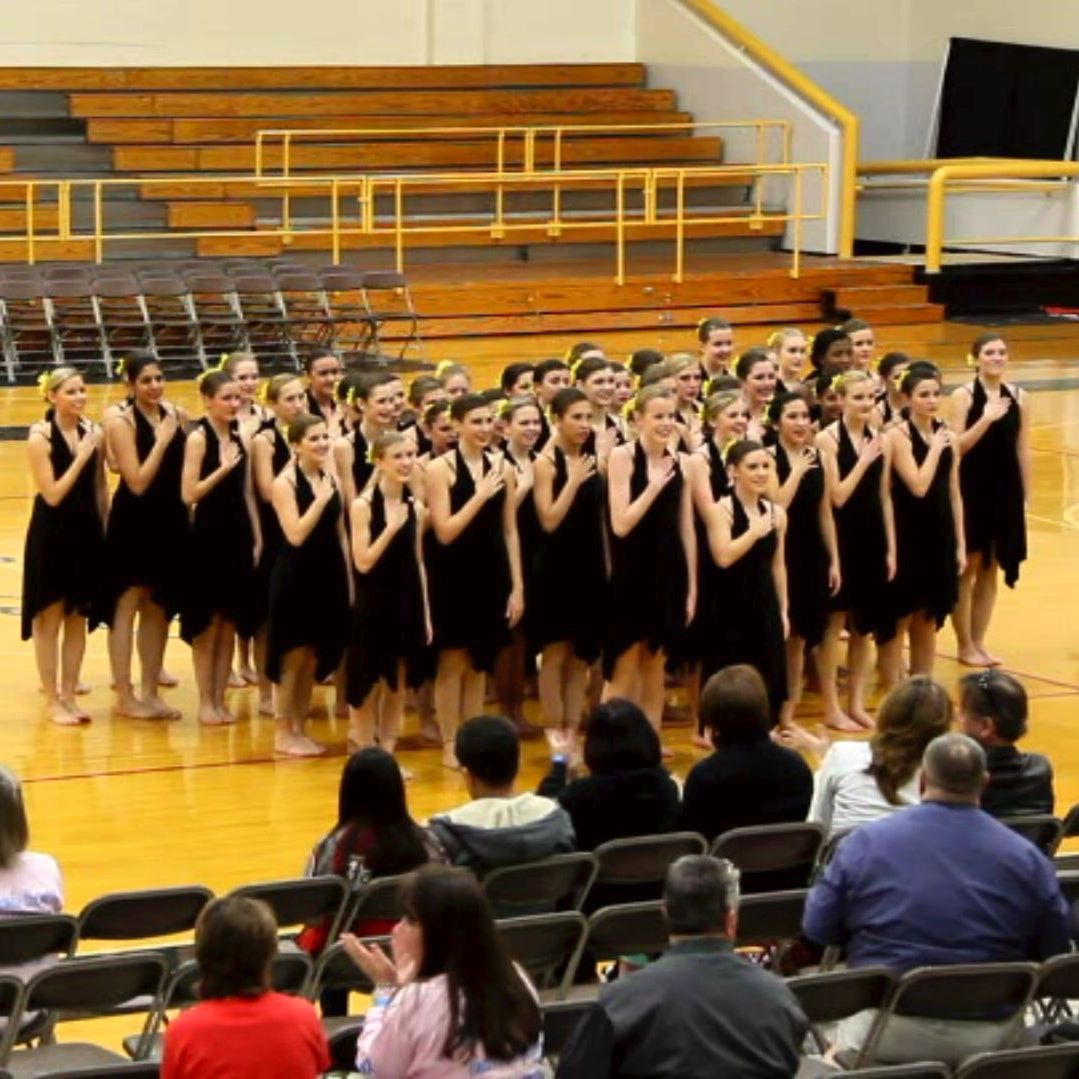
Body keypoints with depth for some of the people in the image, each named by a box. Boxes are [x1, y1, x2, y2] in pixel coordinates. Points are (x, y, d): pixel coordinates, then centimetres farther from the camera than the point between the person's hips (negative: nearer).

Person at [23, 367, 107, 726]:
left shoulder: (93, 432, 2)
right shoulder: (40, 436, -13)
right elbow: (52, 495, -18)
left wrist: (104, 529, 10)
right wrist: (81, 457, -21)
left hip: (86, 533, 5)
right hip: (52, 536, -5)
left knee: (78, 618, 11)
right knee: (50, 619, 6)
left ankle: (70, 695, 21)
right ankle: (52, 700, 13)